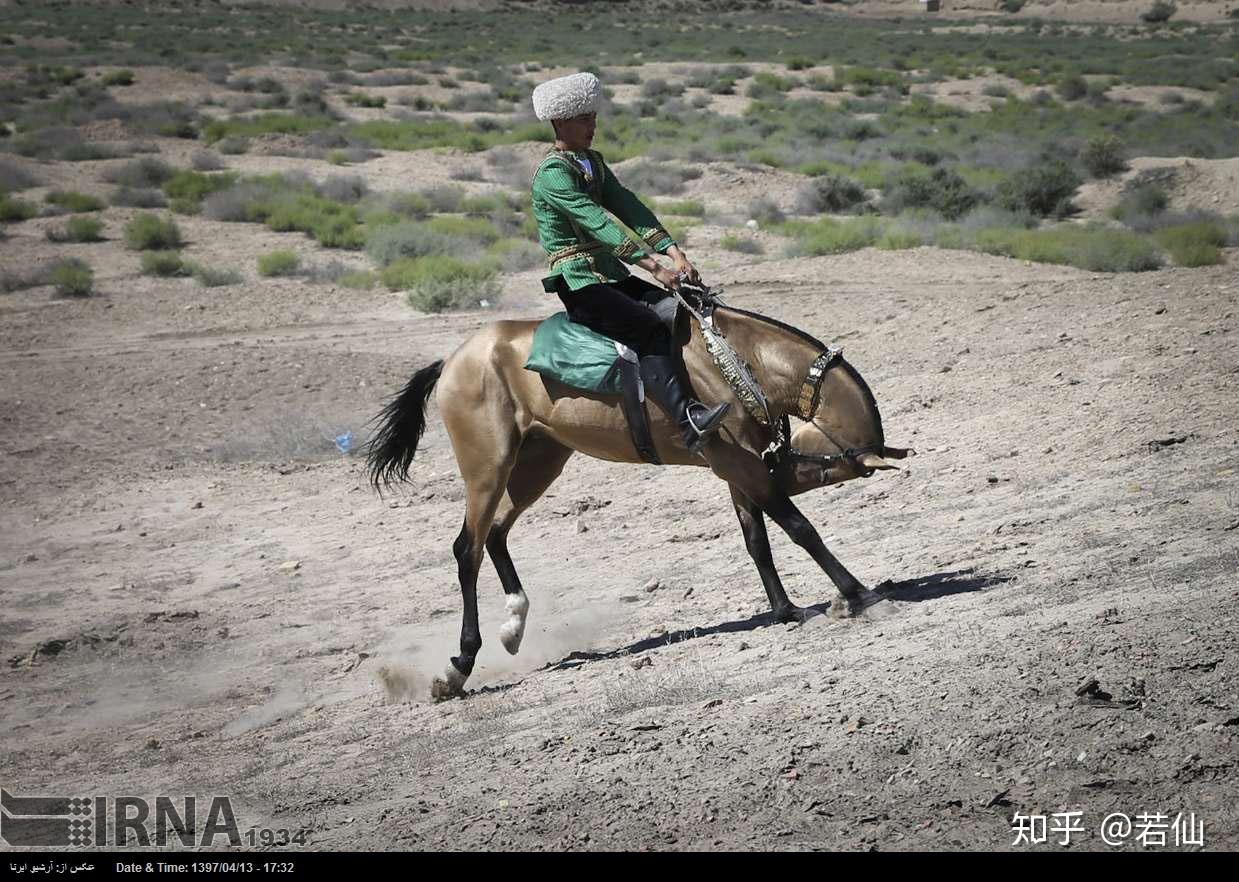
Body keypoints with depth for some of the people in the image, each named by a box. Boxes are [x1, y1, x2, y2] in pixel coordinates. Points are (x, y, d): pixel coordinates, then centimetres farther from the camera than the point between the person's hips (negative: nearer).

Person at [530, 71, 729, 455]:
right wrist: (654, 267, -28)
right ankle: (687, 420, -35)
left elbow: (630, 209, 6)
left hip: (613, 276, 9)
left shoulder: (592, 162, 16)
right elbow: (598, 223, -22)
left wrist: (674, 253, -8)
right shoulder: (553, 173, -13)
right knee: (648, 328, -28)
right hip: (579, 282, -9)